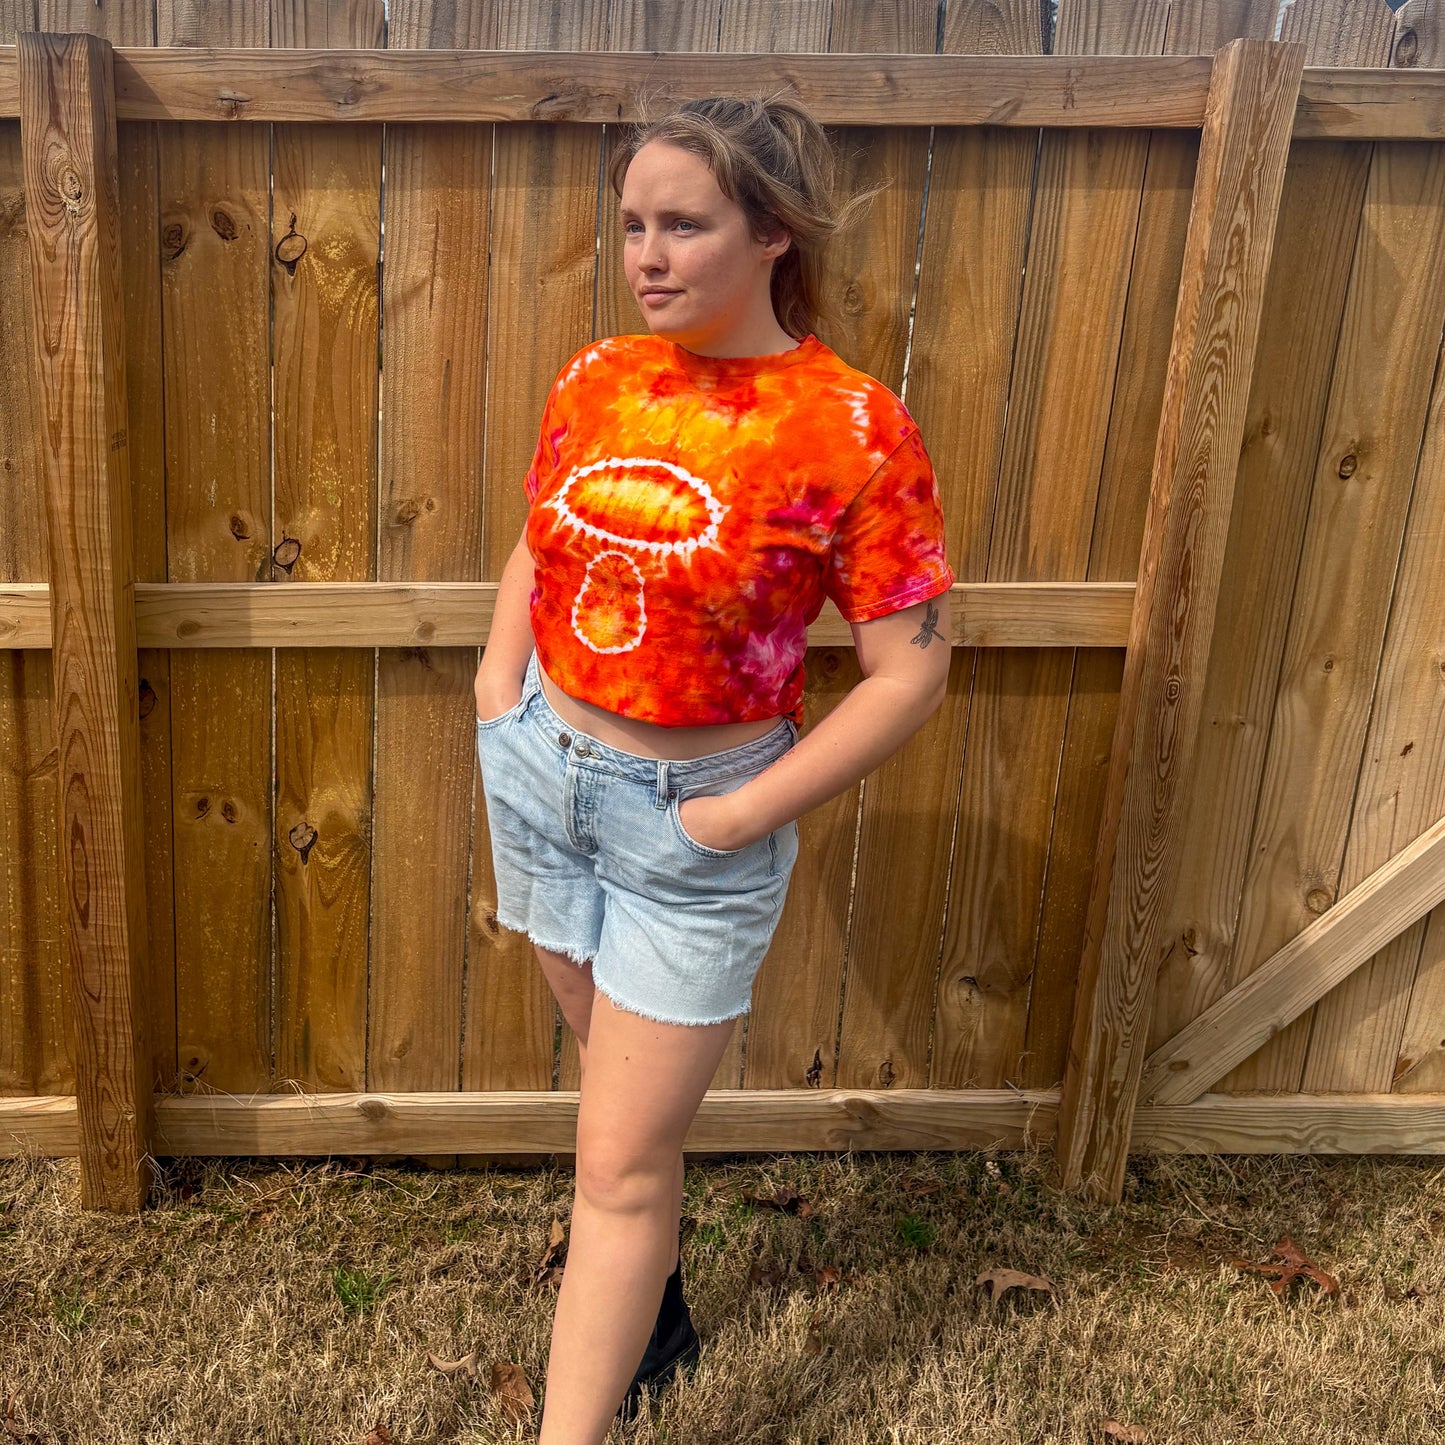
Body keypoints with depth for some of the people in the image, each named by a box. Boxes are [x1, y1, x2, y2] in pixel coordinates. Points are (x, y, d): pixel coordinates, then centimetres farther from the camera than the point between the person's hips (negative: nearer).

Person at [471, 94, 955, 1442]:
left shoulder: (855, 428, -17)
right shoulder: (595, 380, -1)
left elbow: (909, 671, -15)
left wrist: (738, 816, -16)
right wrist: (499, 702, 2)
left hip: (695, 817, -5)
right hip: (544, 775, 6)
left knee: (620, 1162, 1)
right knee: (628, 1082, 24)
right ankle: (649, 1307, 49)